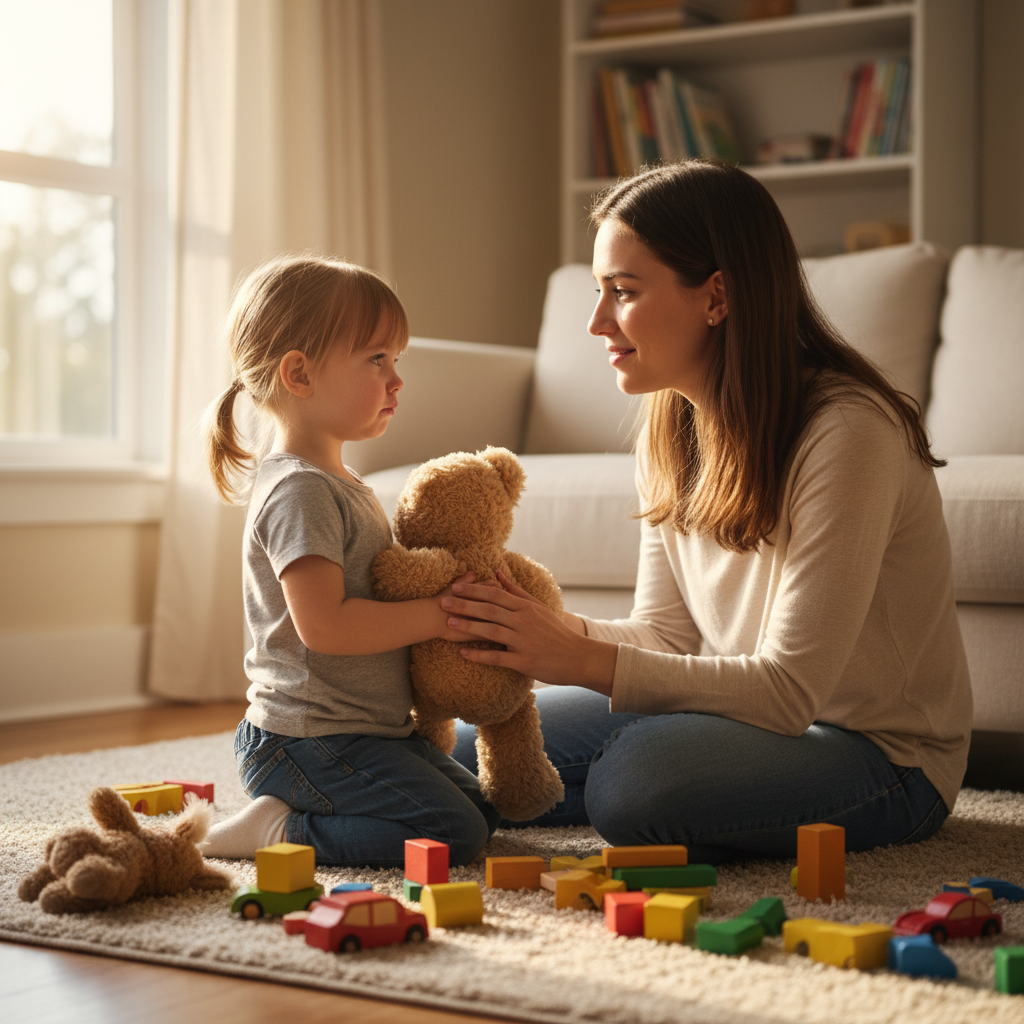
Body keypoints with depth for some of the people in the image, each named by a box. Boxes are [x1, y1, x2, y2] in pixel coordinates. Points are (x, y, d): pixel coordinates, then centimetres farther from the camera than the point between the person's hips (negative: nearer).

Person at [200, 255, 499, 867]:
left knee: (483, 810, 12)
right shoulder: (300, 490, -19)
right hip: (312, 742, -10)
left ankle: (285, 820, 10)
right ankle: (279, 833, -8)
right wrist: (436, 616, -20)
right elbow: (322, 624, -27)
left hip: (374, 729, 10)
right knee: (454, 834, -15)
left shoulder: (340, 484, 14)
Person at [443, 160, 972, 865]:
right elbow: (668, 634, 3)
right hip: (741, 711, 7)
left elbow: (788, 689, -28)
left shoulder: (846, 432, -26)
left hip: (883, 754, -7)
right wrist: (554, 632, -16)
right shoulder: (673, 424, 1)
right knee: (467, 751, 0)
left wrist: (588, 662, -32)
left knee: (638, 776, -34)